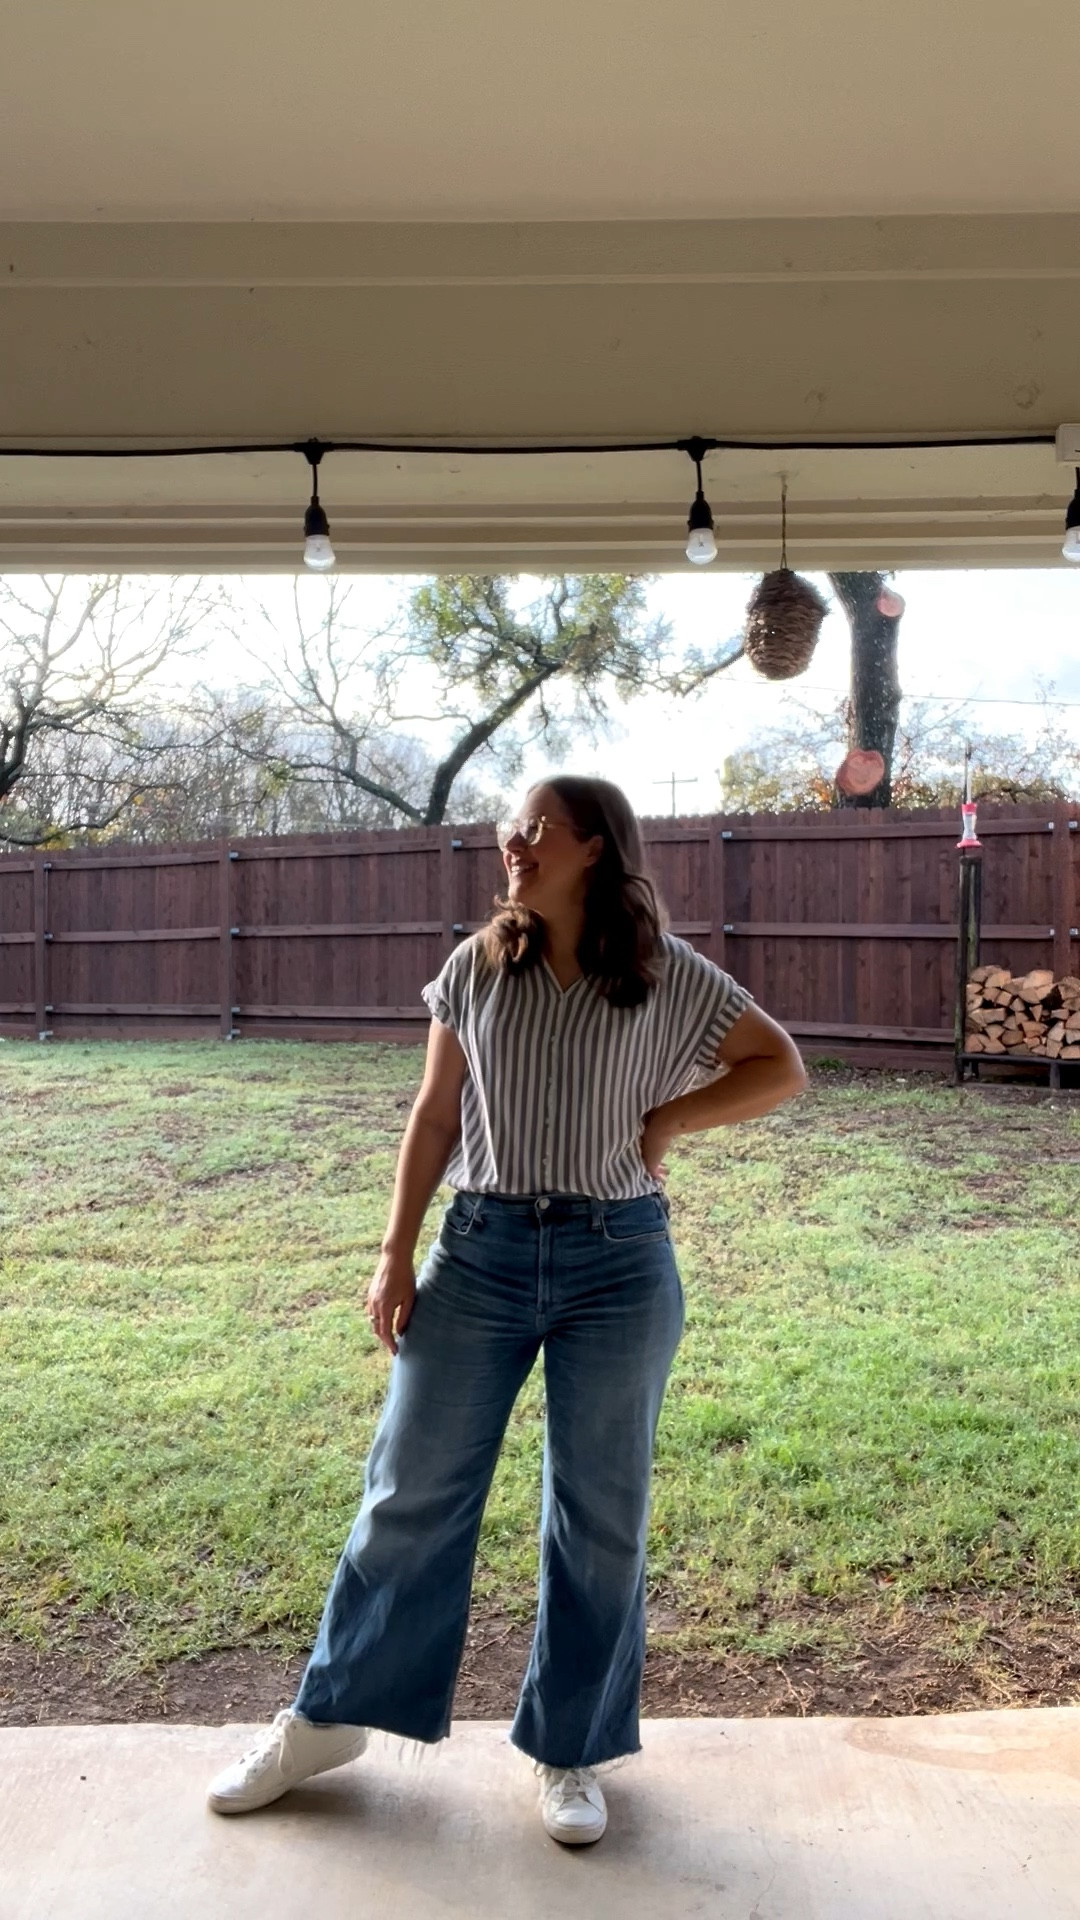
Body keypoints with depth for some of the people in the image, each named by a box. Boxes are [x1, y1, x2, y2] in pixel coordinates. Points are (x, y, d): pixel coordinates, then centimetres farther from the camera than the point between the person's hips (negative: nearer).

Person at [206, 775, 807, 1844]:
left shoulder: (670, 978, -4)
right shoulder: (477, 967, 1)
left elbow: (782, 1069, 5)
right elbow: (434, 1117, 5)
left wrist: (670, 1118, -7)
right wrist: (395, 1255, 2)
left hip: (618, 1263, -1)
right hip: (481, 1248, 2)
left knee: (599, 1515, 11)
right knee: (411, 1493, 10)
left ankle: (570, 1753, 32)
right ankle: (327, 1721, 31)